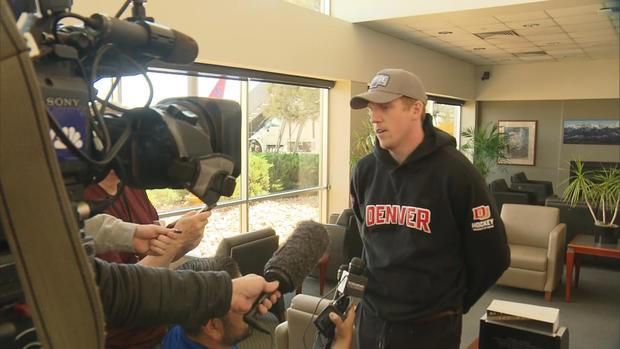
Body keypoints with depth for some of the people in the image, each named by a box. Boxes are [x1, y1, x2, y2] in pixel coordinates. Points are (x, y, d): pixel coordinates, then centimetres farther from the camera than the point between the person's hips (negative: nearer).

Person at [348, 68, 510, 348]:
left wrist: (452, 304, 3)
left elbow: (491, 256, -8)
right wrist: (372, 289, 12)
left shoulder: (455, 172, -16)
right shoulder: (364, 170, -2)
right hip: (370, 320, 5)